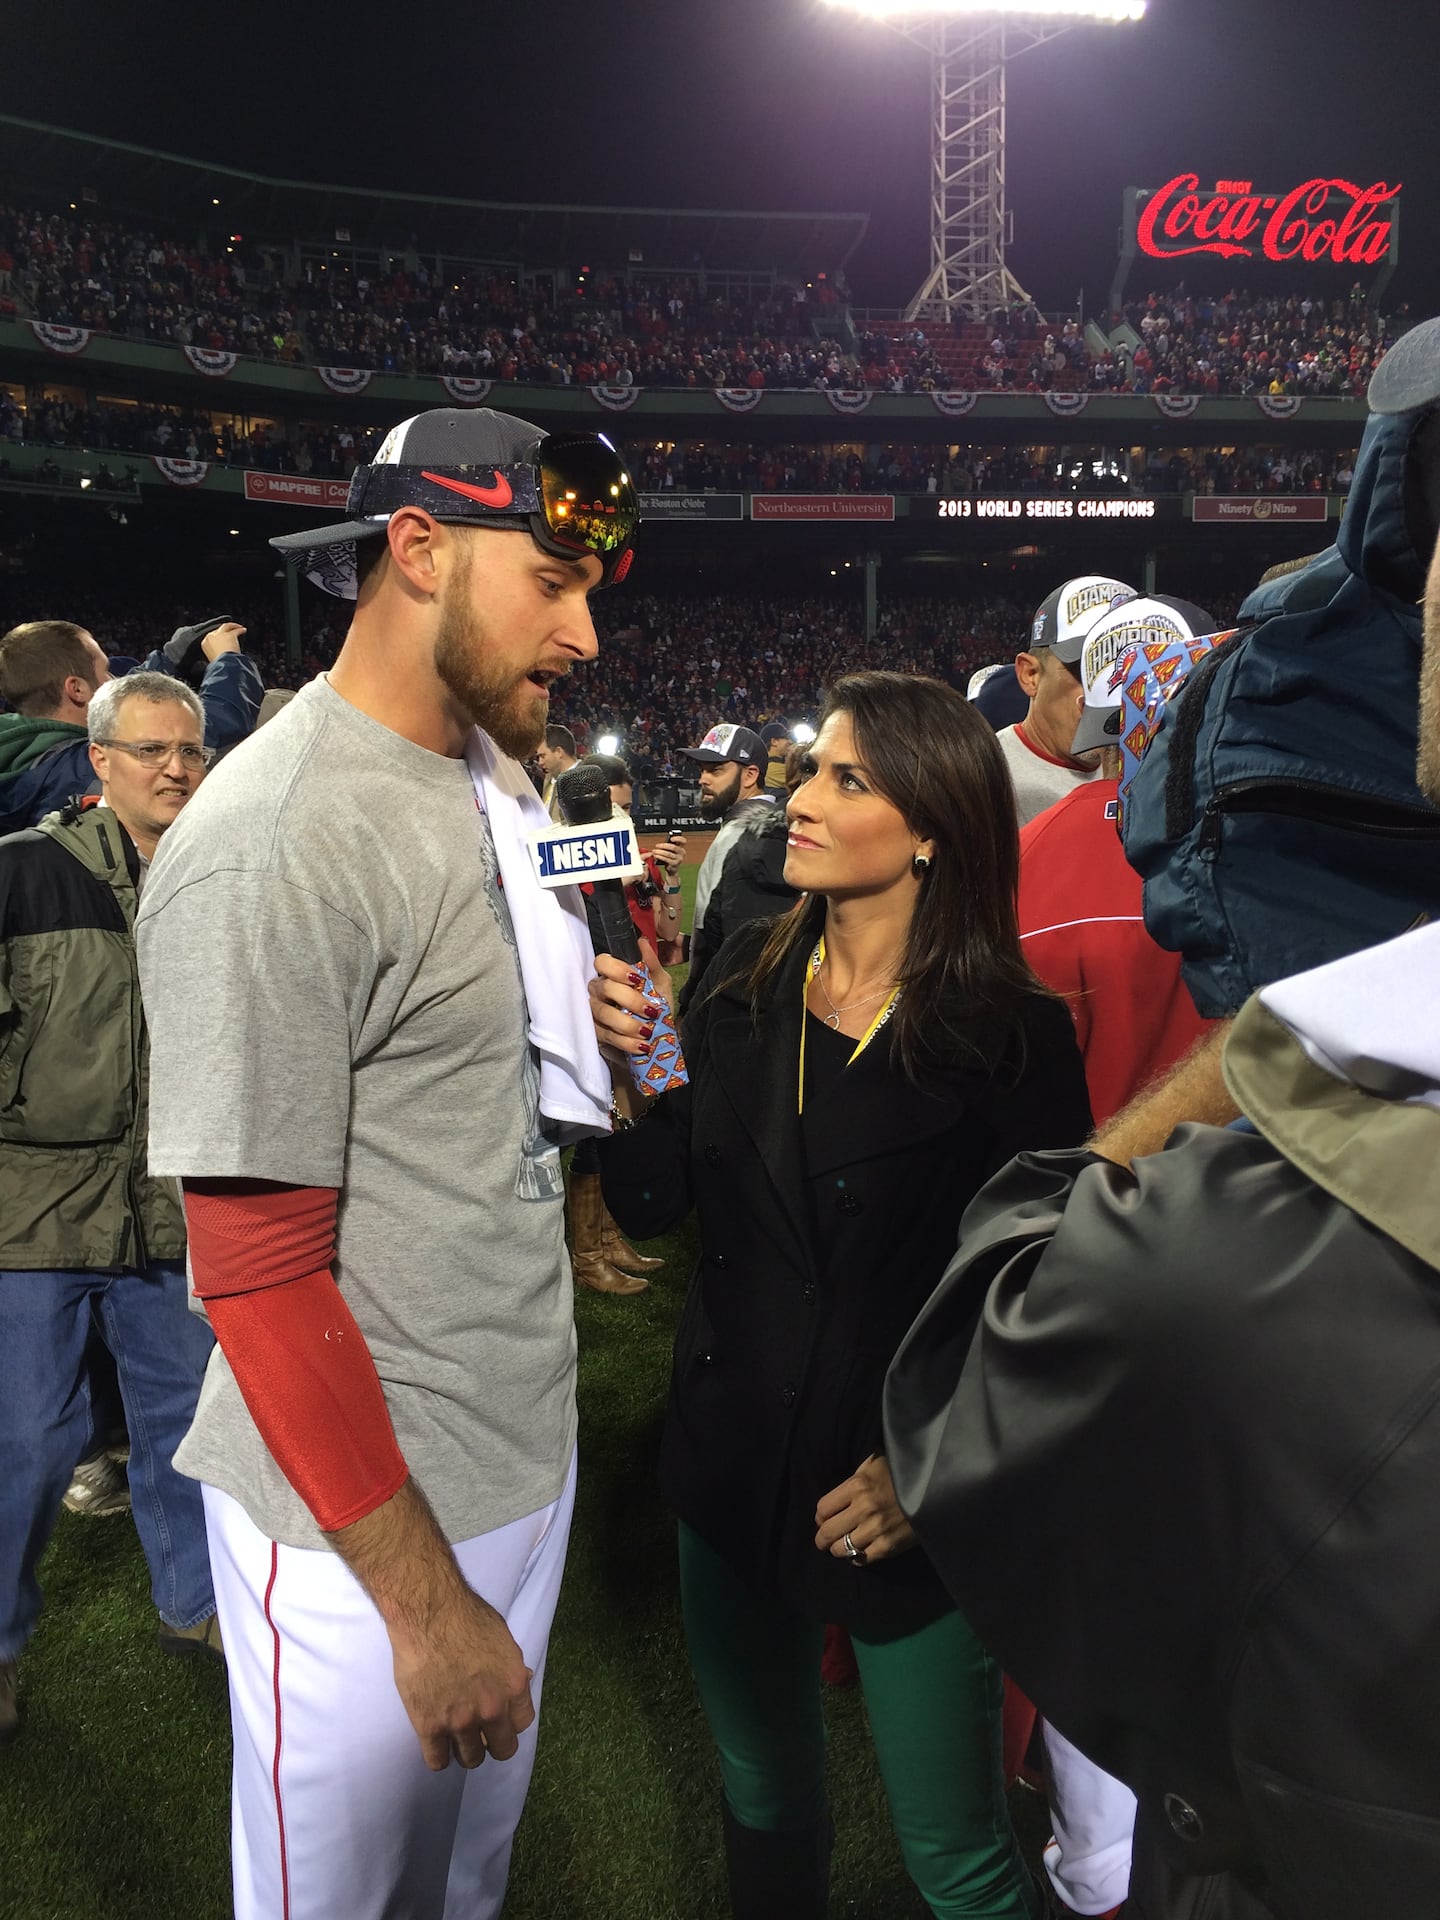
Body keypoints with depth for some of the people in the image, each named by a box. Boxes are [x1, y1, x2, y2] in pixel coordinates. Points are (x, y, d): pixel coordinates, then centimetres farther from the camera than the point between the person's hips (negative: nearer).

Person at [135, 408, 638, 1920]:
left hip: (529, 1447, 8)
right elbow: (261, 1276, -23)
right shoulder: (271, 848, -24)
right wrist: (430, 1600, -17)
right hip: (363, 1519, -7)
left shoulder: (498, 778, 3)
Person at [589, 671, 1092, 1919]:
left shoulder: (1016, 1040, -15)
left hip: (915, 1502, -4)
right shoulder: (748, 980, -3)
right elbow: (656, 1202, -1)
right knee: (763, 1803, 25)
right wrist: (619, 1072, -17)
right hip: (731, 1469, 4)